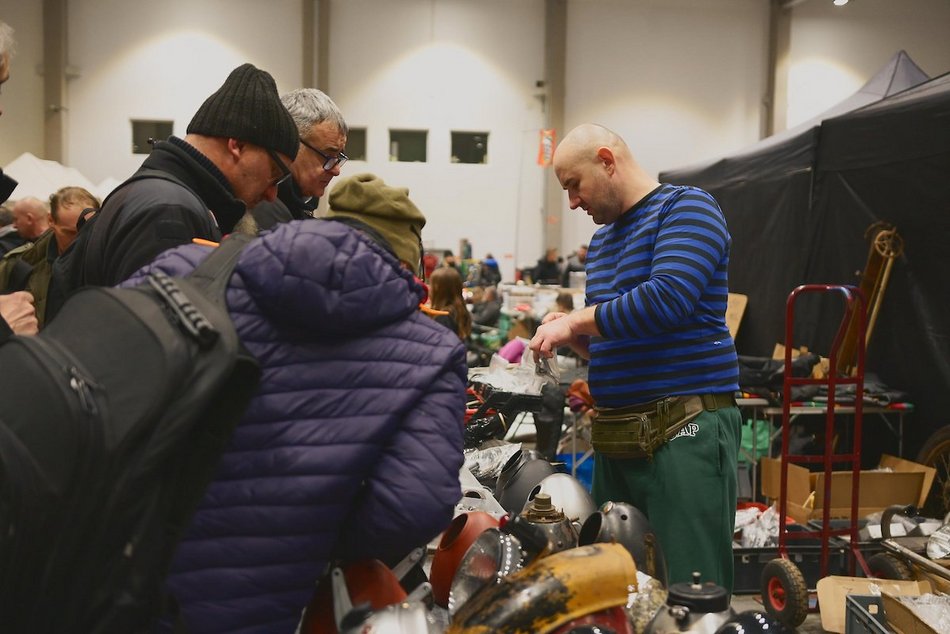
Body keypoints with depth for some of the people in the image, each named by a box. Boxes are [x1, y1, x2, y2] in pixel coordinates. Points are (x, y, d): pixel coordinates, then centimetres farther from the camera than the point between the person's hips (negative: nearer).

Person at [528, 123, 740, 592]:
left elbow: (667, 298, -23)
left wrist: (575, 321, -13)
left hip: (686, 430, -8)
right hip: (617, 438, 8)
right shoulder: (601, 240, 20)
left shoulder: (687, 208, -5)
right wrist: (573, 337, 5)